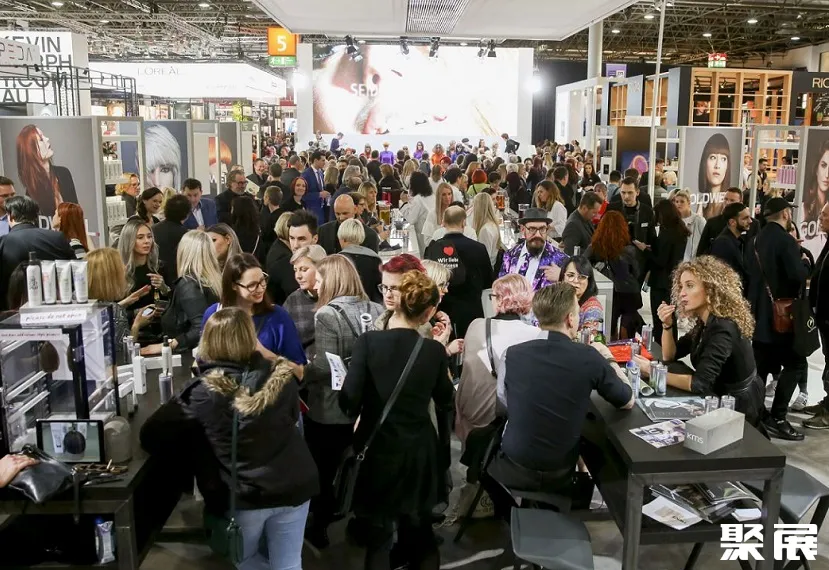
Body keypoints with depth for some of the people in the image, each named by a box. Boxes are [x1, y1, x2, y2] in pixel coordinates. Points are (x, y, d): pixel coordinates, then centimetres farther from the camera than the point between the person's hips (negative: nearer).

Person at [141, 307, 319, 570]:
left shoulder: (203, 392, -14)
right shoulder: (281, 377, -8)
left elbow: (151, 434, -6)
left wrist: (198, 469, 6)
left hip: (243, 495, -2)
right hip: (292, 486, 3)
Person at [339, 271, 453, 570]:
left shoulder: (368, 341, -15)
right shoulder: (434, 349, -8)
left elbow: (348, 402, -16)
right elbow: (445, 401, 5)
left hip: (378, 448, -2)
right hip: (419, 451, 2)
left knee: (379, 532, 14)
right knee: (419, 527, 21)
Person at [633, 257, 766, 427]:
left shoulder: (723, 329, -27)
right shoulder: (706, 322, 1)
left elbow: (699, 383, -32)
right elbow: (670, 355, 7)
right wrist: (667, 325, -10)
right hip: (723, 399, 8)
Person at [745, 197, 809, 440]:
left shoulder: (754, 241, 10)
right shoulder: (785, 240, -15)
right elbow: (799, 276, -22)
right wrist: (804, 262, -3)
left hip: (759, 312, 8)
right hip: (780, 313, -8)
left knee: (761, 365, 14)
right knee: (796, 363, -1)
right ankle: (777, 418, -6)